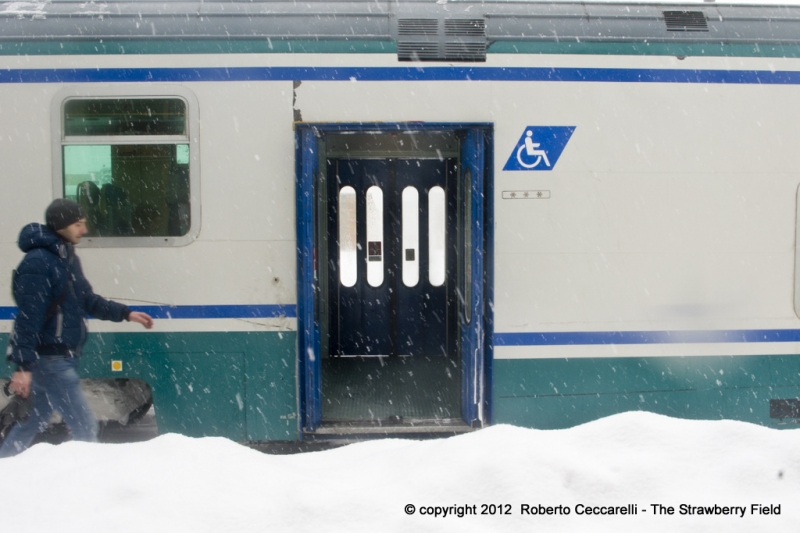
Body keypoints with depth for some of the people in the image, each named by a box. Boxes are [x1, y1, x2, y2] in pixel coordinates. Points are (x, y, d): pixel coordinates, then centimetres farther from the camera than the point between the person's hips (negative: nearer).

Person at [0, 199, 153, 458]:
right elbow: (28, 318, -22)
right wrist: (23, 365, -24)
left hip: (63, 357, 10)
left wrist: (125, 313, 16)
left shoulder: (68, 258, 11)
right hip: (48, 359, -10)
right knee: (85, 425, -5)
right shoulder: (38, 263, -19)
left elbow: (87, 300, 20)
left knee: (35, 420, 21)